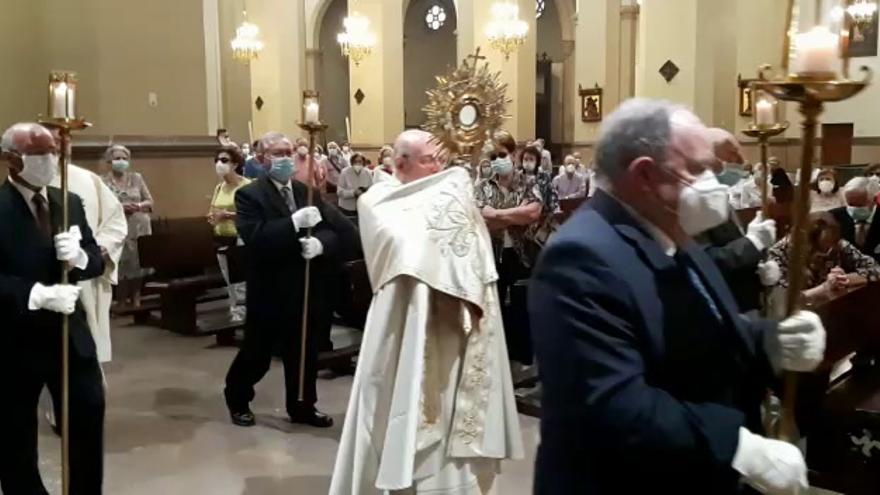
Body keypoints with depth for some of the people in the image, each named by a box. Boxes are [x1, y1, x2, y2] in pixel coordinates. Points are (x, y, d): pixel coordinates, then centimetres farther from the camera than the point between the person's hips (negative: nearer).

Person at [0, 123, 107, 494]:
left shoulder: (70, 202, 8)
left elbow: (96, 260, 8)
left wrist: (79, 257, -13)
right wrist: (38, 294, -28)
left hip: (70, 333, 5)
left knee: (89, 416, 12)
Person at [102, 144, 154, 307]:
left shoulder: (136, 178, 10)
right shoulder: (104, 182, 1)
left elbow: (150, 201, 10)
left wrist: (139, 206, -9)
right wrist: (118, 207, -18)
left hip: (139, 229, 2)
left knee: (138, 263, 1)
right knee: (121, 266, -3)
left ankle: (136, 300, 10)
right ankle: (123, 302, 6)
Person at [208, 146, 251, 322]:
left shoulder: (246, 185, -10)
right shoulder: (219, 187, 14)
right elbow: (212, 212, 20)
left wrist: (228, 215, -23)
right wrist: (212, 217, -3)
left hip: (240, 240, -7)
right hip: (222, 240, 8)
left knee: (241, 284, -9)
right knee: (230, 284, 13)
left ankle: (241, 315, -3)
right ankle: (235, 313, 23)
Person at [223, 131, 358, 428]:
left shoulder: (309, 192, 7)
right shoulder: (249, 195, -7)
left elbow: (344, 231, -2)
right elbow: (255, 239, -23)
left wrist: (321, 243, -22)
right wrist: (295, 222, -31)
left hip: (307, 290, 4)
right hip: (270, 291, -4)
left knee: (304, 354, 14)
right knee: (257, 353, 10)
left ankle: (303, 407, 31)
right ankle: (237, 400, 33)